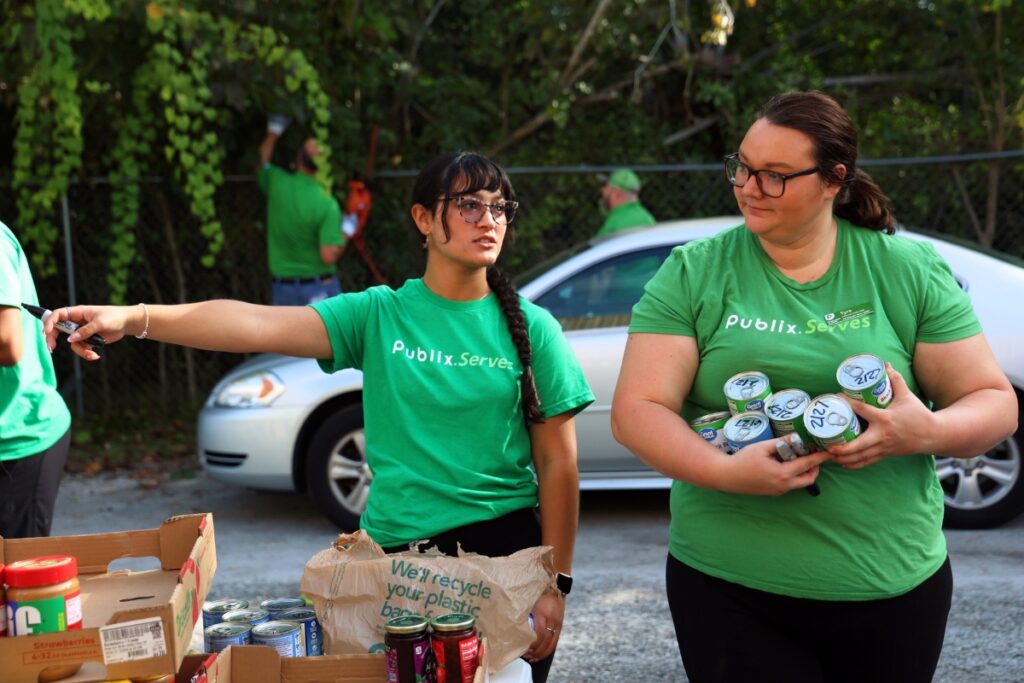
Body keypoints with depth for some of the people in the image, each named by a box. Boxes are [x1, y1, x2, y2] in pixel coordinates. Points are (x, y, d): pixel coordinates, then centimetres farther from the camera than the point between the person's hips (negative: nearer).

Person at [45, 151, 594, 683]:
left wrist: (556, 584, -5)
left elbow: (558, 464, -2)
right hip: (395, 549, 0)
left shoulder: (531, 328, -3)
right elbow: (259, 325, -16)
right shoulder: (378, 315, -3)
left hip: (507, 544, 0)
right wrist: (132, 318, -29)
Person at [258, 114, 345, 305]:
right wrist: (345, 233, -2)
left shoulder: (277, 183, -6)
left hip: (282, 288, 4)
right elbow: (328, 256, -20)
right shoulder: (328, 205, -17)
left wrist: (274, 131, 32)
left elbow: (264, 161, 19)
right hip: (319, 289, -4)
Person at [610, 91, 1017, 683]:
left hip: (897, 585, 2)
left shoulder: (911, 270, 1)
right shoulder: (693, 273, -2)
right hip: (728, 589, -1)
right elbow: (635, 410, -7)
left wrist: (929, 432, -20)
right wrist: (725, 471, -24)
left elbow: (997, 403, 2)